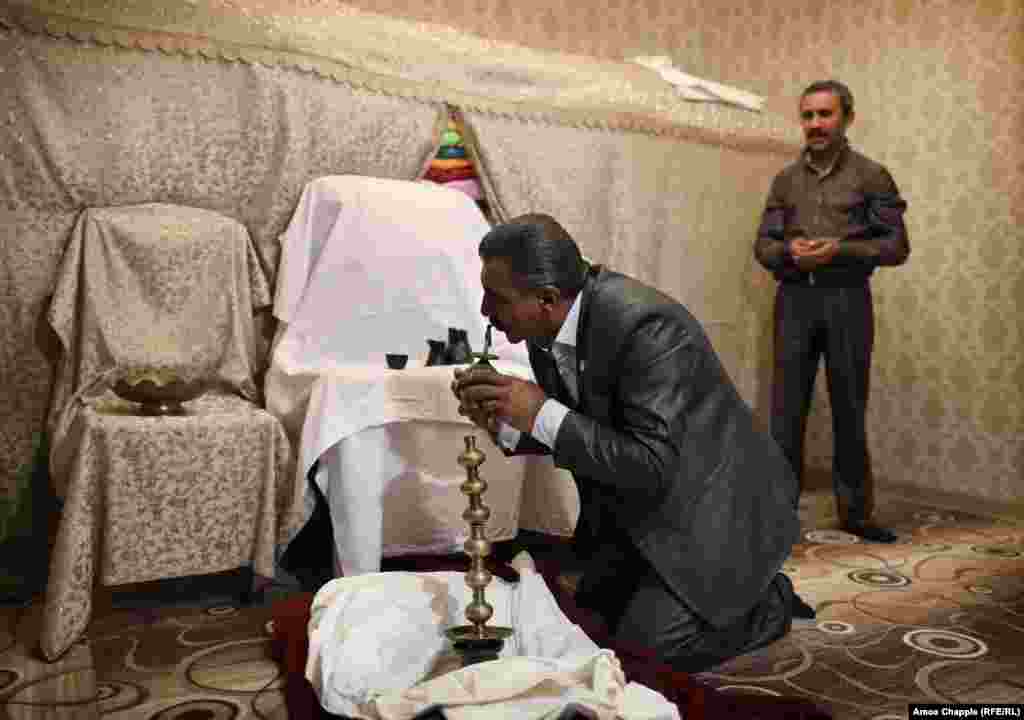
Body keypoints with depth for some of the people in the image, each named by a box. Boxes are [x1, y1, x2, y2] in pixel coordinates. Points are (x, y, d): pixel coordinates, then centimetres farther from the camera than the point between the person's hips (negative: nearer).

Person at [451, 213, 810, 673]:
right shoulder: (548, 330, -8)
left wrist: (542, 414, -34)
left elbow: (654, 467, -34)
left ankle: (769, 604, 14)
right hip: (636, 512, 8)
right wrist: (502, 423, -14)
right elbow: (572, 433, 5)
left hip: (711, 510, -8)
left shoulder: (646, 326, -33)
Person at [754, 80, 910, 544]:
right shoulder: (786, 180, 12)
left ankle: (855, 511, 17)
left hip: (847, 300, -2)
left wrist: (840, 249, -16)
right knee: (787, 409, 2)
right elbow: (762, 245, 9)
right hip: (795, 300, 2)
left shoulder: (871, 176, 3)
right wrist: (790, 250, -13)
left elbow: (897, 246, -1)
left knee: (849, 409, 6)